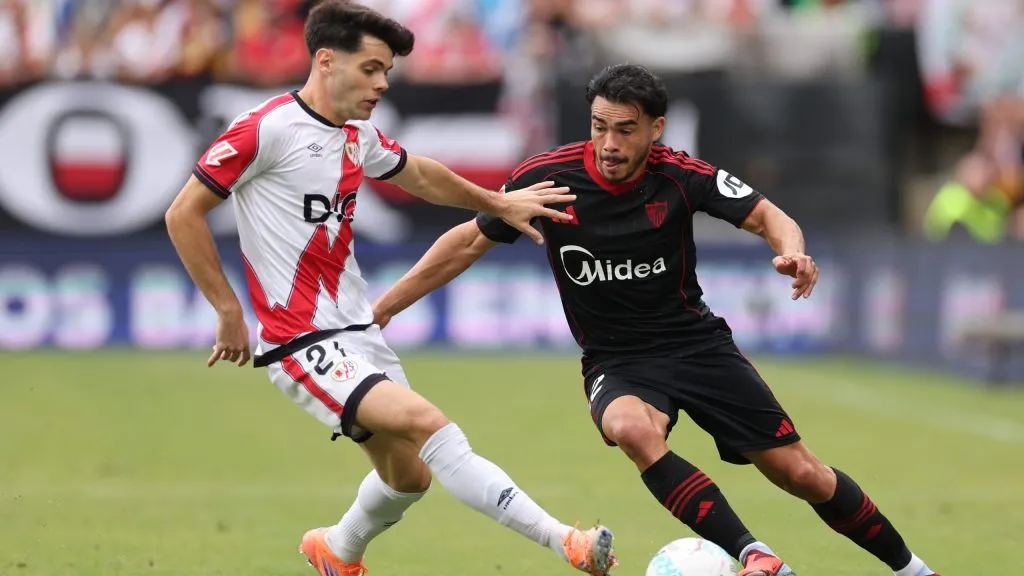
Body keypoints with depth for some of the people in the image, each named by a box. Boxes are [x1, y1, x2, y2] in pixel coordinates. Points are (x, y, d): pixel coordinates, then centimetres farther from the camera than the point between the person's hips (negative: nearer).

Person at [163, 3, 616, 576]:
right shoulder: (268, 128, -14)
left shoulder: (359, 135, 9)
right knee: (425, 422, -24)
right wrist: (230, 312, -11)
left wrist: (498, 203, 31)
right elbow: (183, 214, -12)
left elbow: (416, 173, 31)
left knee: (409, 475, 13)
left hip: (360, 331, 9)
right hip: (303, 343, -9)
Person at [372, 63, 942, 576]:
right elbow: (469, 241, 0)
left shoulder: (681, 175, -13)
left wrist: (792, 251, -31)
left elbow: (766, 215, -7)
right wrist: (381, 308, 1)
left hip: (698, 341, 0)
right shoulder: (548, 177, -12)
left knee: (800, 473, -1)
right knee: (631, 428, -37)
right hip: (617, 363, 0)